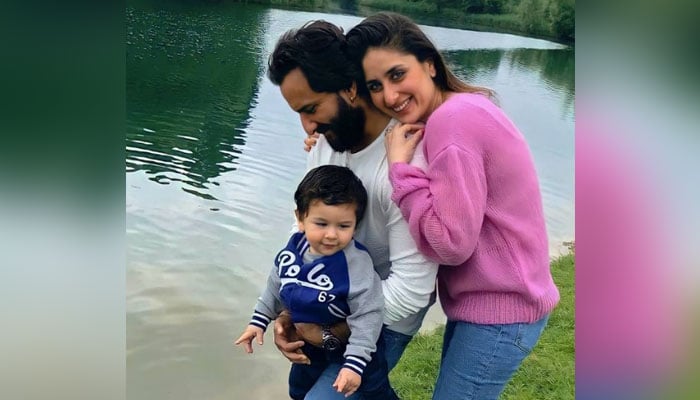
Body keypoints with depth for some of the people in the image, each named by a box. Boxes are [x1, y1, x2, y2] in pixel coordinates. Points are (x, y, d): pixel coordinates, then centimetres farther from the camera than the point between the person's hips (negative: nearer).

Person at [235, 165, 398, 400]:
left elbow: (367, 315, -31)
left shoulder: (357, 264, -36)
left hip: (348, 342, -5)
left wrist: (355, 362, -33)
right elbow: (276, 286, 3)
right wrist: (258, 321, 7)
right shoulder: (293, 250, -17)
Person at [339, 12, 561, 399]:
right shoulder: (462, 107, 7)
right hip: (497, 296, 10)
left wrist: (401, 165, -21)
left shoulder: (452, 120, -24)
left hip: (497, 310, -10)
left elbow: (450, 243, -26)